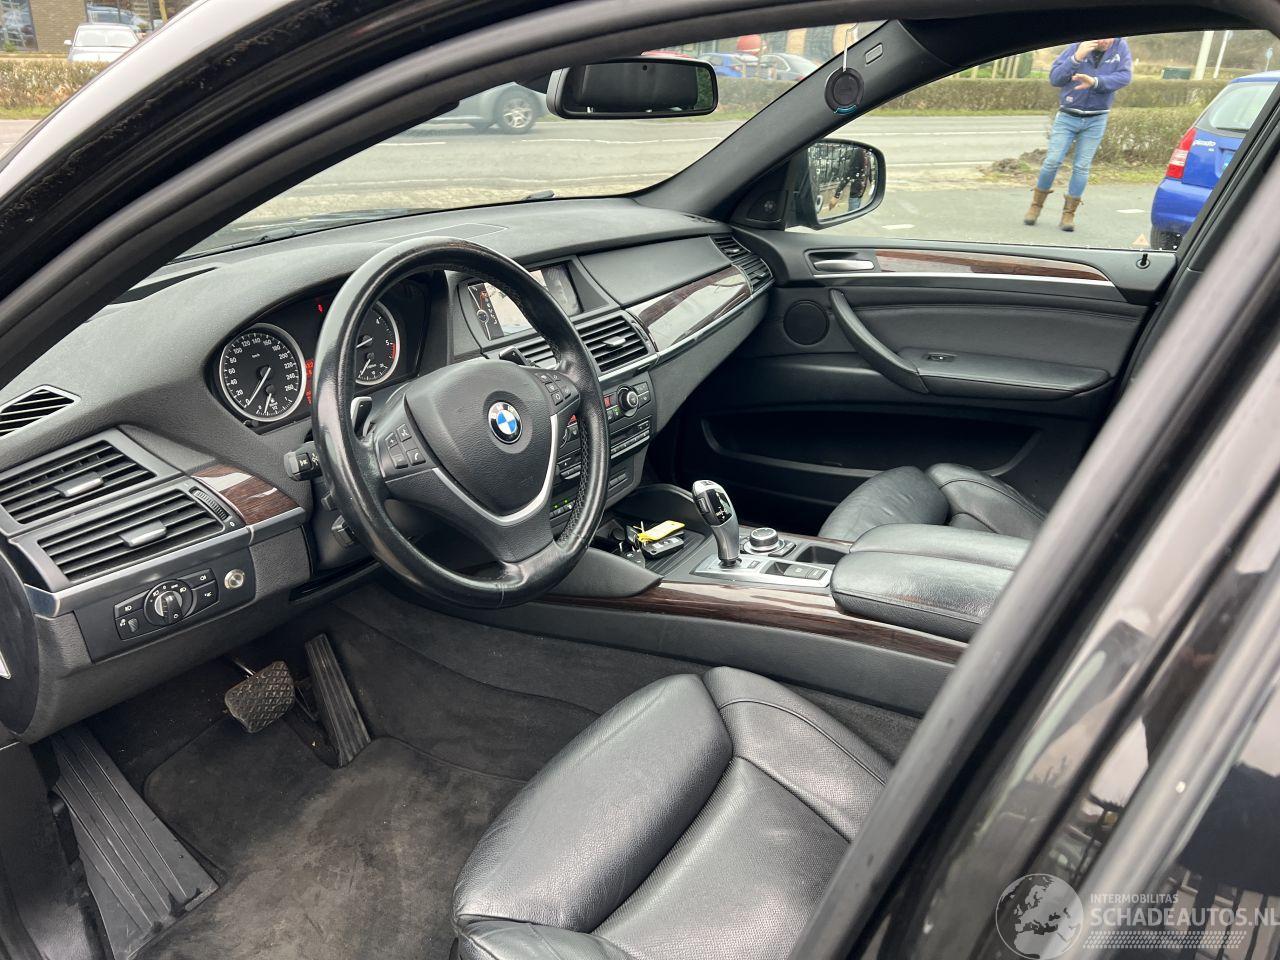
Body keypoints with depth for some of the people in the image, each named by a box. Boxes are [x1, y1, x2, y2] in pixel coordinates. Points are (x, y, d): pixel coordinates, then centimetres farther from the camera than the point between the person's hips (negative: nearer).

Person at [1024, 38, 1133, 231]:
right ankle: (1036, 206, 11)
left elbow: (1125, 76, -14)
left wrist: (1095, 81, -28)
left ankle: (1069, 213, 7)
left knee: (1081, 167, 1)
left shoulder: (1120, 47, -3)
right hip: (1067, 116, -1)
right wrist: (1076, 58, -26)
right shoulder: (1078, 46, -7)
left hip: (1096, 120, 1)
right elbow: (1054, 78, -12)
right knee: (1052, 161, -6)